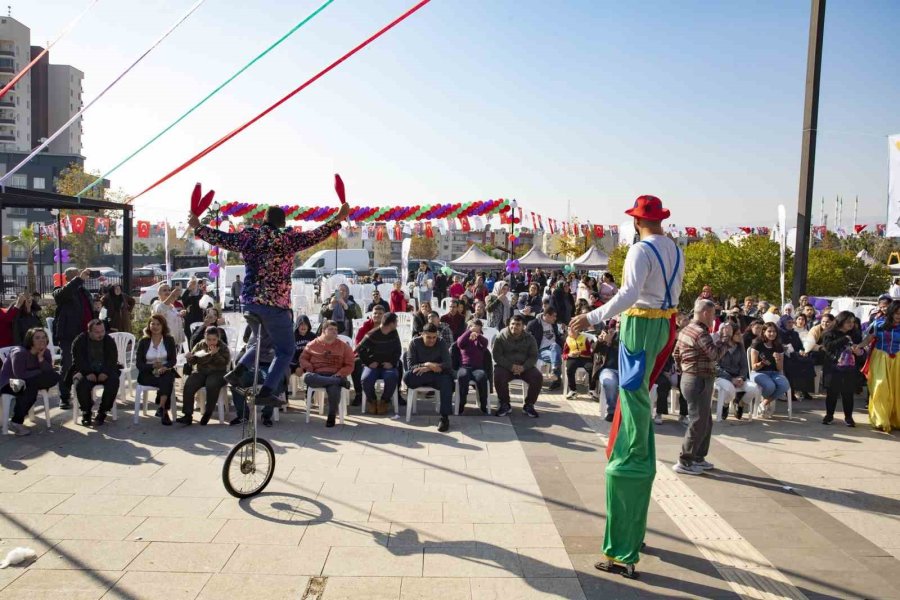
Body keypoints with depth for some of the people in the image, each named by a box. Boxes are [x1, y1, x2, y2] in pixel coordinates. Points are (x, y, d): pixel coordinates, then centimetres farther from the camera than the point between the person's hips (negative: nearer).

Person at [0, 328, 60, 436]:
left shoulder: (46, 352, -4)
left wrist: (41, 358, -24)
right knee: (31, 385, -37)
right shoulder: (19, 353, -23)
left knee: (55, 377, -16)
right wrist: (40, 372, -18)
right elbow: (20, 375, -31)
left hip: (30, 382, 7)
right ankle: (16, 422, -23)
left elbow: (50, 372, -12)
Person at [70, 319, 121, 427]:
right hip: (85, 372, -1)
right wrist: (88, 373, -24)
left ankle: (102, 412, -15)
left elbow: (113, 359, -2)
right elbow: (78, 360, -8)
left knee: (114, 381, -28)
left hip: (104, 372, 1)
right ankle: (86, 412, -10)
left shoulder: (109, 341, 4)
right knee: (80, 383, -32)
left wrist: (106, 372, -21)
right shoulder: (79, 341, -1)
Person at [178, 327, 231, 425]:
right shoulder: (200, 345, 11)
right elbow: (192, 362, 13)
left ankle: (207, 413, -18)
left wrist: (215, 354, -22)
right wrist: (190, 358, -10)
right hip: (200, 372, 3)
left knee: (212, 385, -36)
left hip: (217, 373, -3)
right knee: (188, 385, -25)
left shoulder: (223, 347, 3)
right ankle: (188, 415, -22)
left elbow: (225, 362, -10)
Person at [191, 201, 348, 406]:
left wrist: (197, 227, 29)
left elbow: (220, 238, 14)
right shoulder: (287, 238, -8)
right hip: (275, 303, -6)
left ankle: (237, 372, 13)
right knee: (285, 350, 7)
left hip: (249, 301, 6)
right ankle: (265, 392, -2)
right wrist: (339, 218, -6)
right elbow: (316, 235, -11)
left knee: (260, 339, 30)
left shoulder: (247, 236, 5)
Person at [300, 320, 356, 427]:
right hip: (317, 375, 1)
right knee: (307, 377, -37)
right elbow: (303, 358, 17)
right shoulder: (313, 344, 14)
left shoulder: (343, 346, 12)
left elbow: (349, 365, 8)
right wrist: (309, 368, -4)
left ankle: (331, 417, -15)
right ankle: (340, 382, -31)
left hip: (334, 376, -1)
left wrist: (339, 374, -10)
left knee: (334, 388, -38)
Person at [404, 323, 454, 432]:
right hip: (420, 376, 0)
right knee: (407, 377, -33)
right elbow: (410, 366, -13)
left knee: (446, 381, -36)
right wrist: (426, 365, -30)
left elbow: (448, 365, -13)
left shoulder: (441, 343, -5)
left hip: (438, 376, 0)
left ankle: (445, 417, -32)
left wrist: (428, 368, -23)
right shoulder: (414, 343, -6)